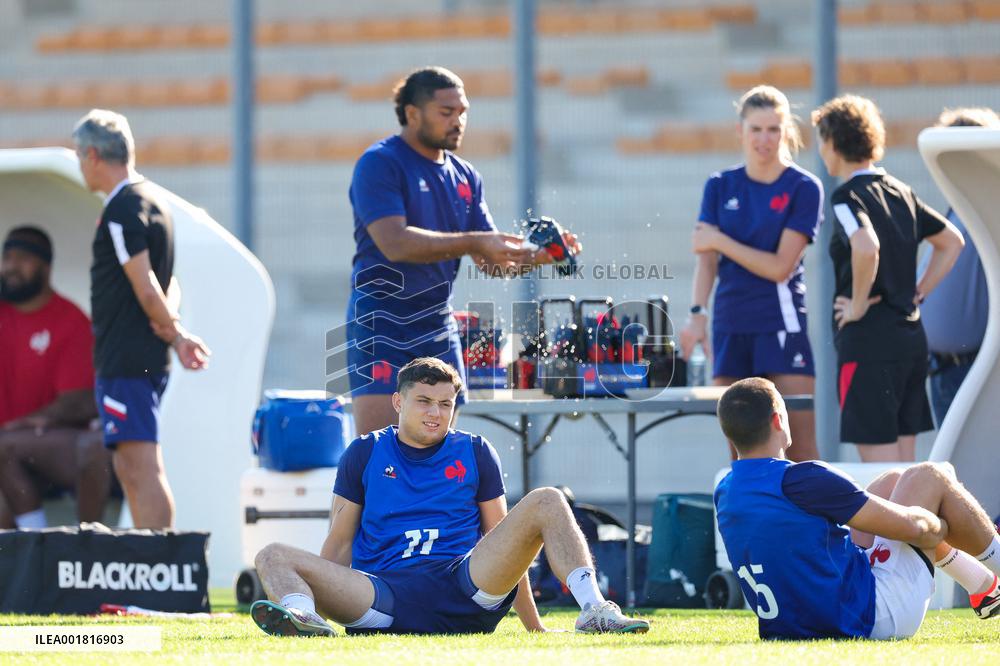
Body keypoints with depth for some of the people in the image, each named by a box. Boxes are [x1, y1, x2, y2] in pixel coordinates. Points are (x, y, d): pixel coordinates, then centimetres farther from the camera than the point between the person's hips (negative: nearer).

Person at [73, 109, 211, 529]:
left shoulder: (122, 210, -14)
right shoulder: (151, 200, 18)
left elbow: (147, 290, -18)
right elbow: (168, 287, 21)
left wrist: (174, 332, -3)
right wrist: (172, 327, 3)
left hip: (125, 361, -10)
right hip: (146, 359, 10)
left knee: (143, 469, -13)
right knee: (129, 470, 15)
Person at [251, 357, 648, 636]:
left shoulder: (474, 453, 19)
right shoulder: (365, 454, 17)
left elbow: (505, 543, 18)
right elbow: (340, 543, 17)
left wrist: (533, 626, 13)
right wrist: (324, 597, 6)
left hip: (466, 588, 1)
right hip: (384, 593, -1)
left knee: (546, 502, -14)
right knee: (273, 558, -23)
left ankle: (594, 611, -31)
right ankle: (303, 617, -59)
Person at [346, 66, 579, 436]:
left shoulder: (465, 177, 14)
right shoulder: (379, 164, -8)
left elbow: (491, 261, 14)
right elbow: (395, 243, -22)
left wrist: (538, 254, -5)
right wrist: (475, 243, -26)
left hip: (438, 327, 7)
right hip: (380, 320, -7)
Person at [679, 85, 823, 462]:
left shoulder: (803, 188, -2)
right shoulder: (720, 187, 11)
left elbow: (780, 267, -8)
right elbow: (706, 259, 3)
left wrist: (720, 240, -7)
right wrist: (697, 313, -13)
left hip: (781, 325, -4)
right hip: (730, 327, 4)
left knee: (800, 447, -9)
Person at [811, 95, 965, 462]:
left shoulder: (849, 195, -11)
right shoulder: (900, 191, 13)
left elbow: (866, 247, -30)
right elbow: (952, 241, 22)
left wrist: (859, 304, -16)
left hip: (869, 339, -8)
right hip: (911, 333, 8)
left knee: (878, 461, -7)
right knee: (904, 463, 11)